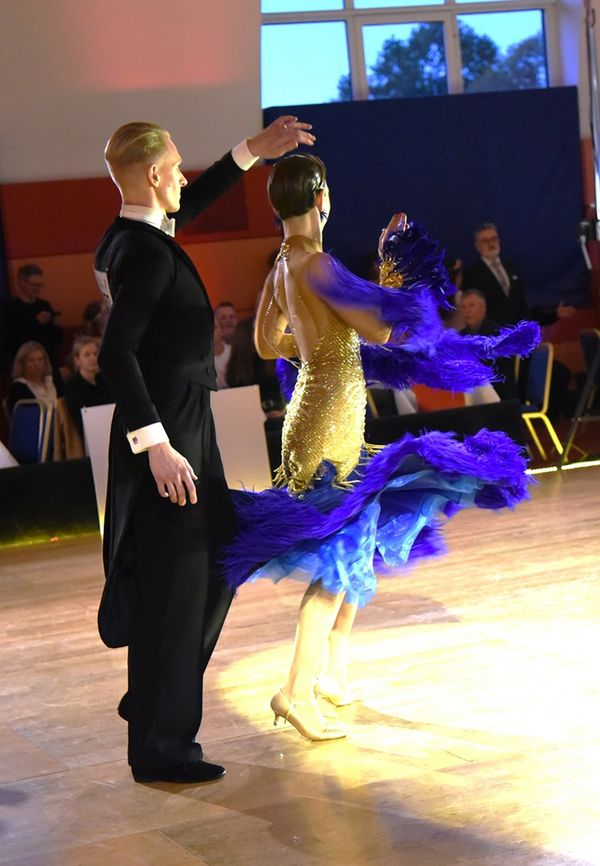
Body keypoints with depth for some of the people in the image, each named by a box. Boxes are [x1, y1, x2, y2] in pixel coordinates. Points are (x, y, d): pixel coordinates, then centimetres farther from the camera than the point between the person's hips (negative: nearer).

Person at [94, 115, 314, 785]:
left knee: (212, 566, 20)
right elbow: (117, 353, -27)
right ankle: (159, 748, 8)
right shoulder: (149, 252, -19)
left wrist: (251, 151, 34)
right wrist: (156, 444, -29)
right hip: (165, 432, -10)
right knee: (175, 583, -2)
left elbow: (191, 202, 30)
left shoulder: (128, 239, 10)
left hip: (175, 425, 10)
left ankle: (152, 700, 33)